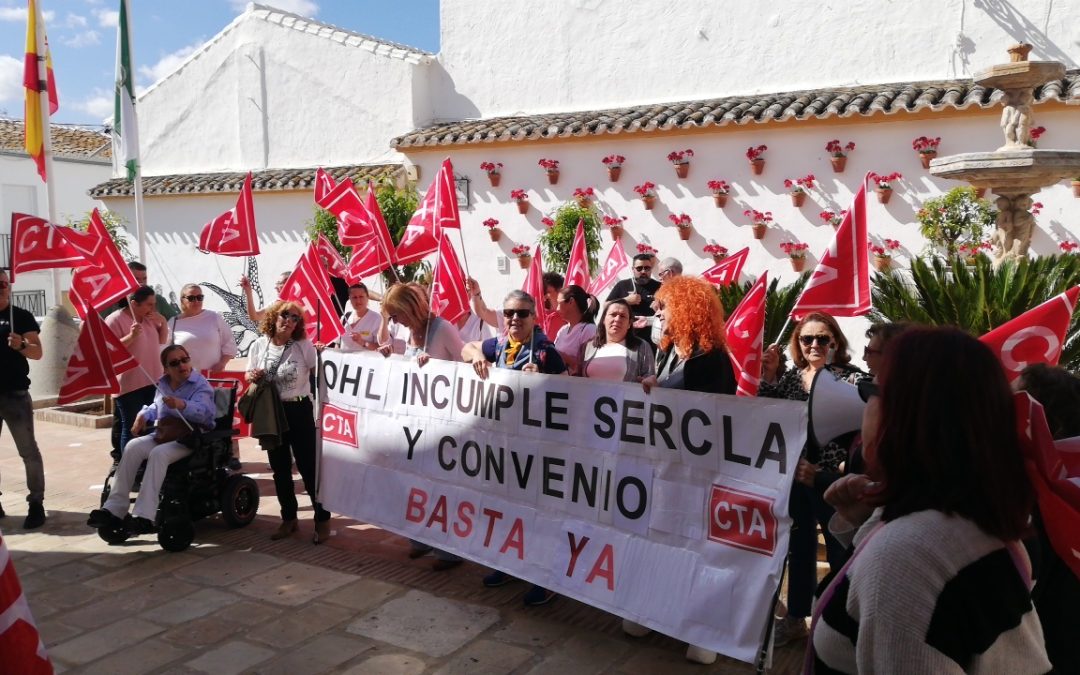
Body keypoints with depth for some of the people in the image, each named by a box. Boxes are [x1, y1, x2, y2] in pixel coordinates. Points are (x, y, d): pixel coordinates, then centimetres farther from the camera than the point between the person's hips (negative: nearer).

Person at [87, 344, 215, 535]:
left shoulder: (200, 385, -8)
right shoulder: (162, 384, 13)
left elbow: (203, 412, -26)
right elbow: (156, 407, 29)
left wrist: (182, 405, -45)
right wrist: (144, 415, 6)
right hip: (164, 434, 6)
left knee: (159, 453, -33)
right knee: (133, 447, -20)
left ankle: (143, 516, -36)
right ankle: (114, 509, -20)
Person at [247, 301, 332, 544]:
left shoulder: (304, 346, -8)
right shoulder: (259, 345, 1)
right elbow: (250, 376, 12)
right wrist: (253, 377, -10)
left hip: (299, 411, -4)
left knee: (309, 466, -2)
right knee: (280, 469, 13)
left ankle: (322, 519, 11)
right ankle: (288, 518, 28)